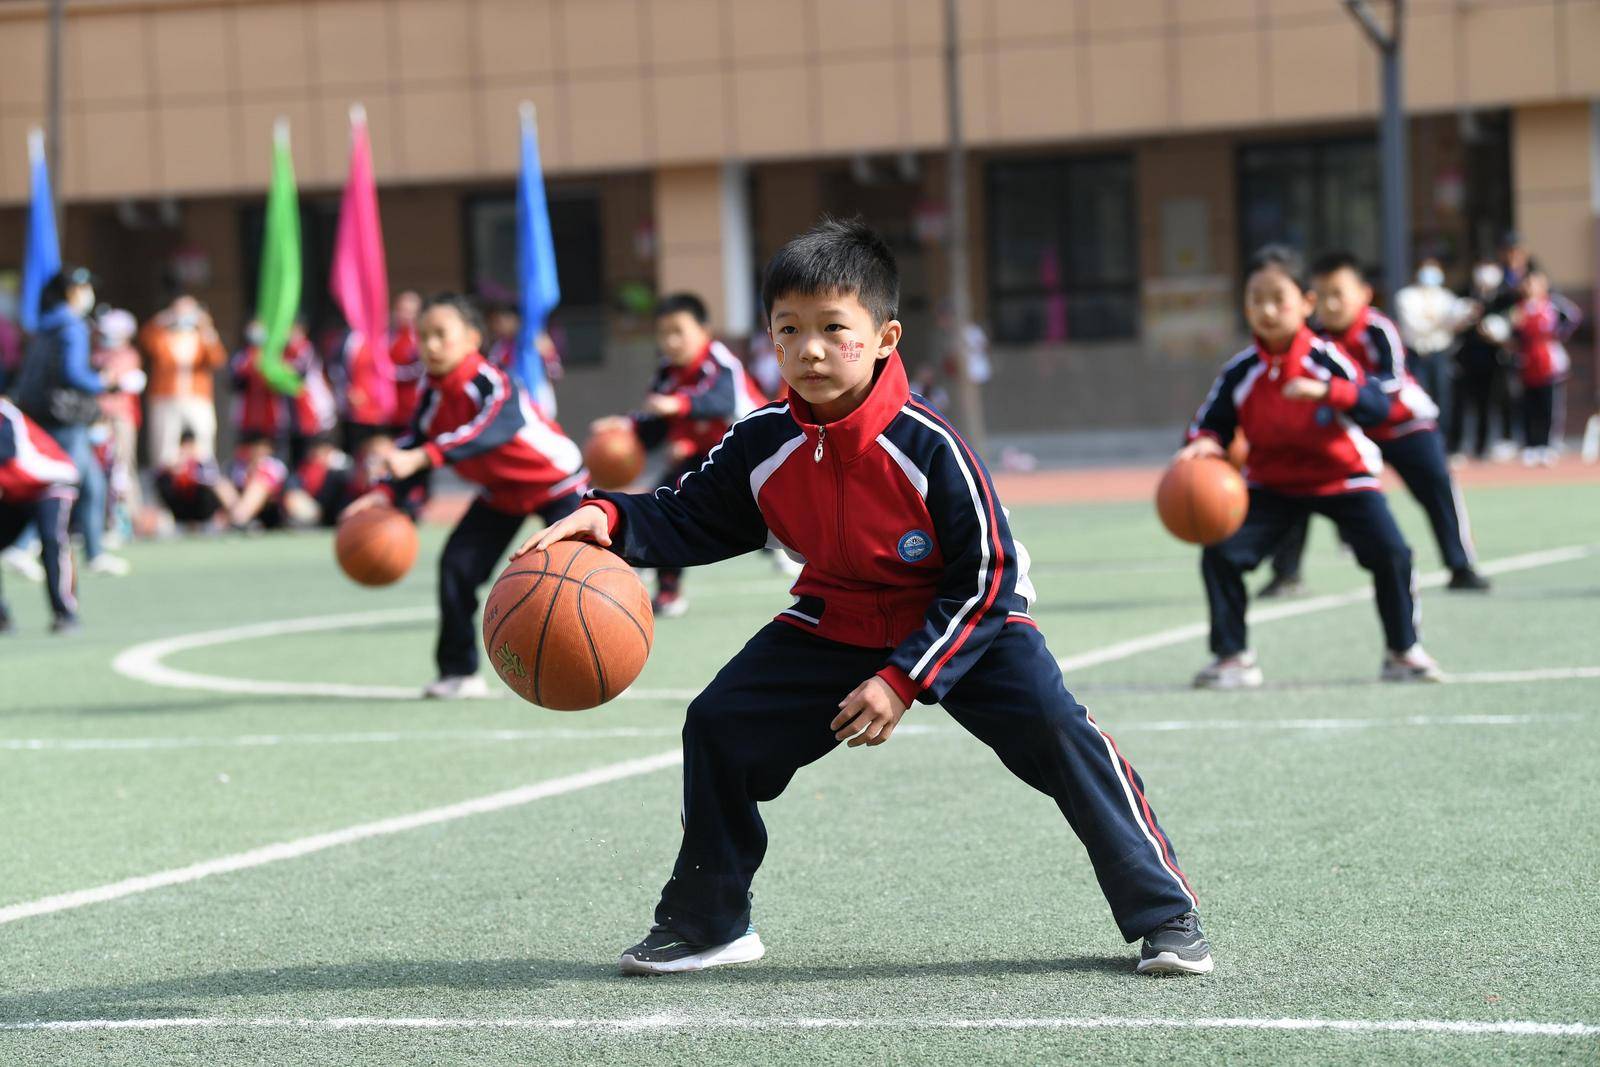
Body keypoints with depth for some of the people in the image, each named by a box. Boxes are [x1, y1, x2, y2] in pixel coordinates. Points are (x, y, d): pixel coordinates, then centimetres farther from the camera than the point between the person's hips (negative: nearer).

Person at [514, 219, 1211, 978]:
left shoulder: (929, 447, -28)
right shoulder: (761, 445, -16)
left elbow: (984, 577, -23)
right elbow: (690, 520, -2)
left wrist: (904, 680, -27)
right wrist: (611, 520, -23)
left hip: (966, 621, -5)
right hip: (836, 624, 5)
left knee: (1055, 729, -24)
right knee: (718, 724, -2)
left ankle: (1163, 915, -12)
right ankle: (707, 923, 16)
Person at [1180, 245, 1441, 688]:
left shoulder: (1326, 358, -18)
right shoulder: (1240, 372, -12)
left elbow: (1378, 405, -27)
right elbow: (1212, 421, -4)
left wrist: (1327, 391, -43)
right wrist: (1204, 444, -28)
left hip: (1342, 477, -2)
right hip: (1271, 483, 2)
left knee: (1390, 553, -16)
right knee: (1221, 554, -14)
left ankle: (1403, 652, 6)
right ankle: (1233, 658, 2)